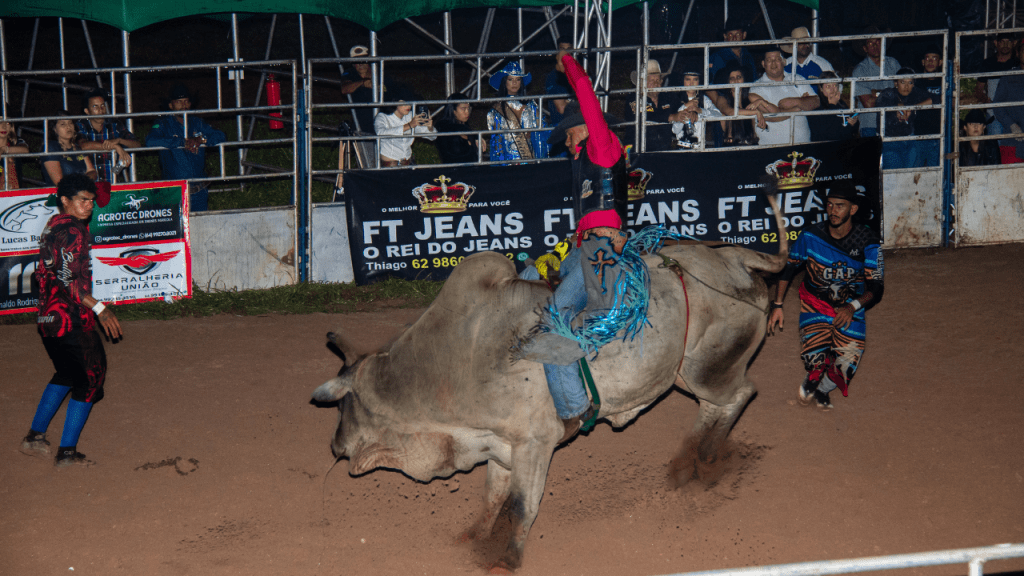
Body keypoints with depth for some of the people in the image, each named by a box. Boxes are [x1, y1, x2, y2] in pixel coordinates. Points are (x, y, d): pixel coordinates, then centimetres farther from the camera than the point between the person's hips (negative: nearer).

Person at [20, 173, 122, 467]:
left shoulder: (52, 225, 12)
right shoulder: (73, 231, -17)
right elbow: (68, 281, -23)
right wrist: (99, 308, -21)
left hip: (47, 316, 9)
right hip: (71, 318, -9)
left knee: (67, 373, 26)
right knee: (90, 377, 3)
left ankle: (35, 436, 26)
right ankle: (67, 451, 4)